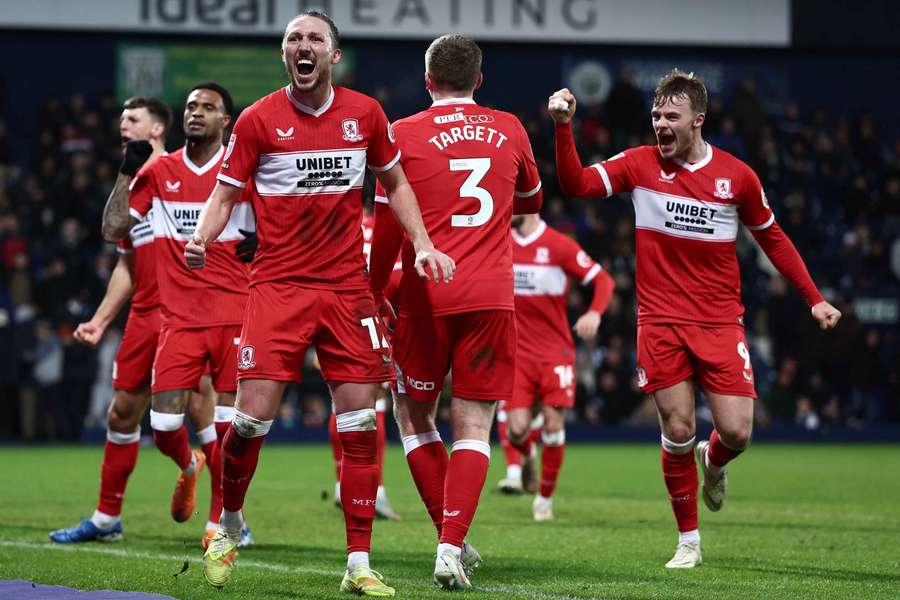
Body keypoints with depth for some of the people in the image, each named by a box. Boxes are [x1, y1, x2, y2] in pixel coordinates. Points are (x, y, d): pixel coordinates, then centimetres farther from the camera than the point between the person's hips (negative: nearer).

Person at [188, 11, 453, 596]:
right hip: (278, 285, -2)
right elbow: (225, 193, 2)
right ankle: (229, 524, 16)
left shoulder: (365, 113, 5)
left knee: (360, 424, -2)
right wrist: (202, 240, -17)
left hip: (349, 288, 2)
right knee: (253, 416, -12)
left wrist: (423, 245, 5)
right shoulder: (257, 119, -1)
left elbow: (395, 182, 17)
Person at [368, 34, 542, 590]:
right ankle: (452, 548, -13)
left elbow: (386, 231, 1)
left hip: (427, 296, -1)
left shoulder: (405, 134, 0)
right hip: (492, 297, 2)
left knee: (413, 415, 15)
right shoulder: (509, 129, 8)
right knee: (474, 426, 1)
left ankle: (452, 540, 12)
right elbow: (531, 200, 27)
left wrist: (373, 295, 12)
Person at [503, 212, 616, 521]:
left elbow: (603, 280, -7)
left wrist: (595, 313, -26)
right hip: (518, 353, 3)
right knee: (517, 428, -9)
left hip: (555, 351, -3)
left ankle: (545, 497, 12)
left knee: (553, 424, -6)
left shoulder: (560, 246, -9)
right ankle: (527, 459, 28)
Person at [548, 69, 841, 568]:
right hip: (661, 321, -1)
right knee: (677, 433, -4)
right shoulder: (639, 164, 0)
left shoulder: (737, 176, 2)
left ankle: (712, 462, 31)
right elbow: (576, 185, -10)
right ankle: (688, 542, 11)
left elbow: (772, 239, 13)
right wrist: (563, 129, -24)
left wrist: (813, 298, 11)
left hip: (720, 322, 1)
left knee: (736, 433, -8)